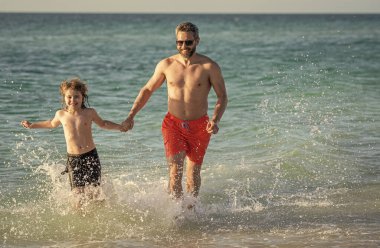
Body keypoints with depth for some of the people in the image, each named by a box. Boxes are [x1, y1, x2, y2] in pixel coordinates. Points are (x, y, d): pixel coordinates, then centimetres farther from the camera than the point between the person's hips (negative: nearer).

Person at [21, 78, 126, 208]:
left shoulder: (89, 113, 1)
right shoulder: (61, 114, 5)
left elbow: (103, 123, 20)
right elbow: (52, 124, 29)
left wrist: (119, 127, 9)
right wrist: (32, 125, 35)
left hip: (90, 156, -1)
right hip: (73, 159, 1)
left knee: (93, 191, -6)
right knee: (78, 193, -6)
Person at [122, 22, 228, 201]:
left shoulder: (209, 67, -7)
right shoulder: (166, 65, 0)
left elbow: (222, 96, -4)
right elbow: (147, 90, 11)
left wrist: (215, 121, -22)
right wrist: (131, 116, 3)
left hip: (199, 126, 0)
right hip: (173, 124, 1)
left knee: (193, 172, 7)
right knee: (175, 169, -16)